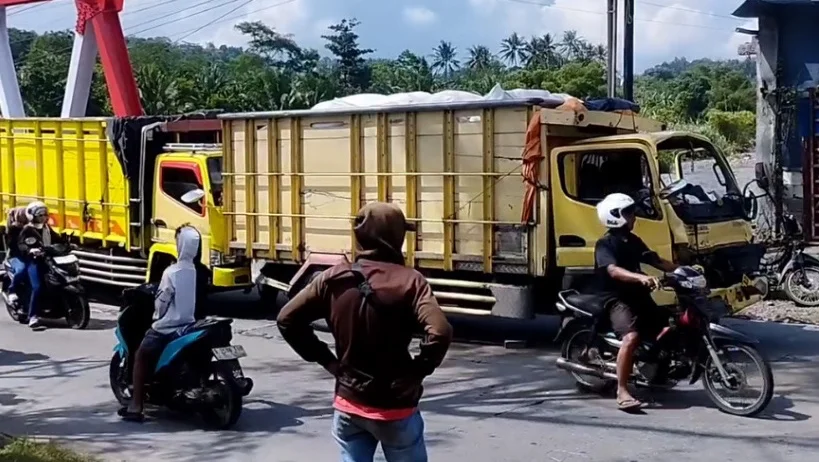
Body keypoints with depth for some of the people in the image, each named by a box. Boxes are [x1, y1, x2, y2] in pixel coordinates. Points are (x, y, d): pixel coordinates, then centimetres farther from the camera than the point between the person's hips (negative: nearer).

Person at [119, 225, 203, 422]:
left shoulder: (172, 272, -19)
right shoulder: (197, 271, 0)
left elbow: (161, 301, -12)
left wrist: (157, 316, 8)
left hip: (167, 326, -6)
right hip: (188, 324, 6)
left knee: (140, 357, 9)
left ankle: (136, 407, 5)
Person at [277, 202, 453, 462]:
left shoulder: (333, 278, -3)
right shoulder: (408, 280, -15)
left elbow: (287, 319, 1)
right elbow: (440, 332, -27)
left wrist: (326, 360, 5)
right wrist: (418, 370, -11)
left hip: (348, 404, 3)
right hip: (394, 408, -3)